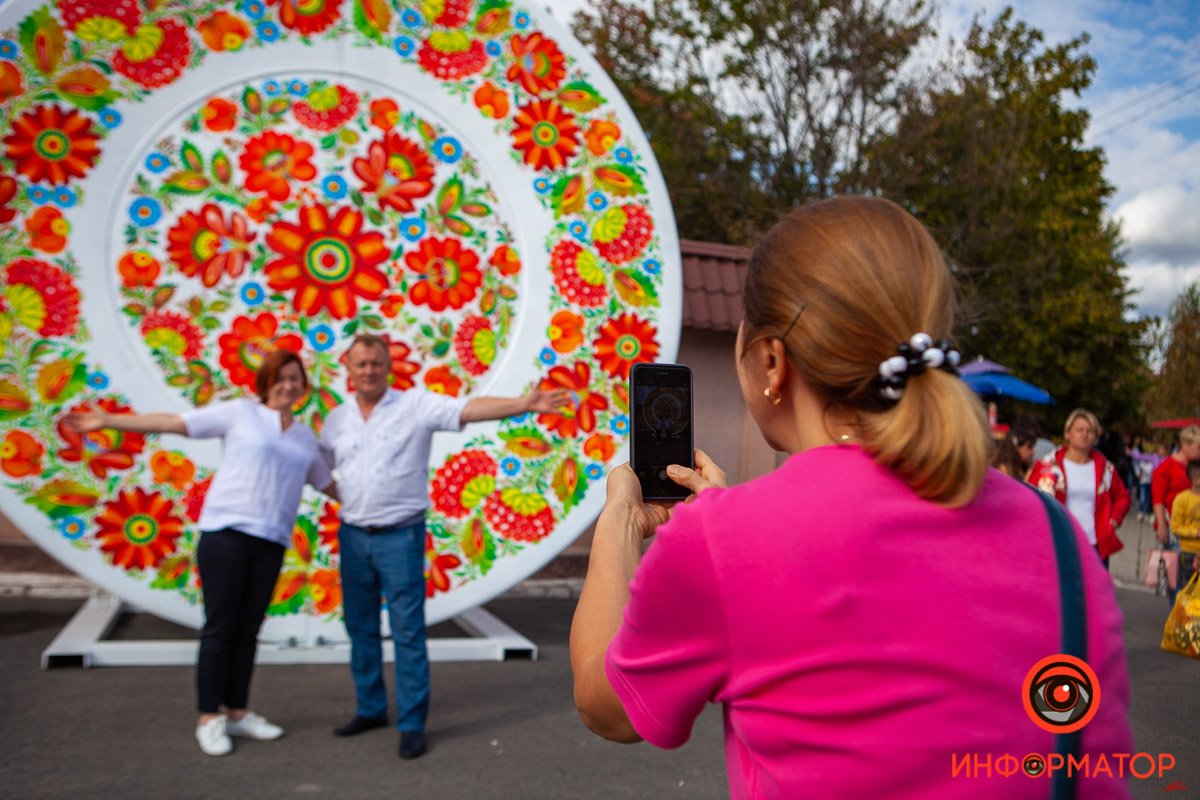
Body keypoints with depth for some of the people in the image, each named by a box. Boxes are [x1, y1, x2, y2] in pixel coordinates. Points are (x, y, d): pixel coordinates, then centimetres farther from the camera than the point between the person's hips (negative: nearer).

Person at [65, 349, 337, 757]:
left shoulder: (306, 437, 16)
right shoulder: (240, 413, 1)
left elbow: (329, 484, 25)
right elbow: (172, 423, -4)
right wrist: (108, 421, -10)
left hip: (271, 540, 4)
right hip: (226, 530, -4)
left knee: (248, 629, 10)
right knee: (220, 626, 0)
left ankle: (237, 712, 21)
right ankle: (209, 718, 10)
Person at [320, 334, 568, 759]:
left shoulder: (415, 404, -6)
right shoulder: (337, 418, 9)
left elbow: (469, 408, -20)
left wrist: (524, 404, -32)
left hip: (400, 536, -5)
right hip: (353, 535, 5)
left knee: (407, 631, -2)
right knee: (361, 628, 15)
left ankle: (412, 724, 8)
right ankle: (370, 708, 31)